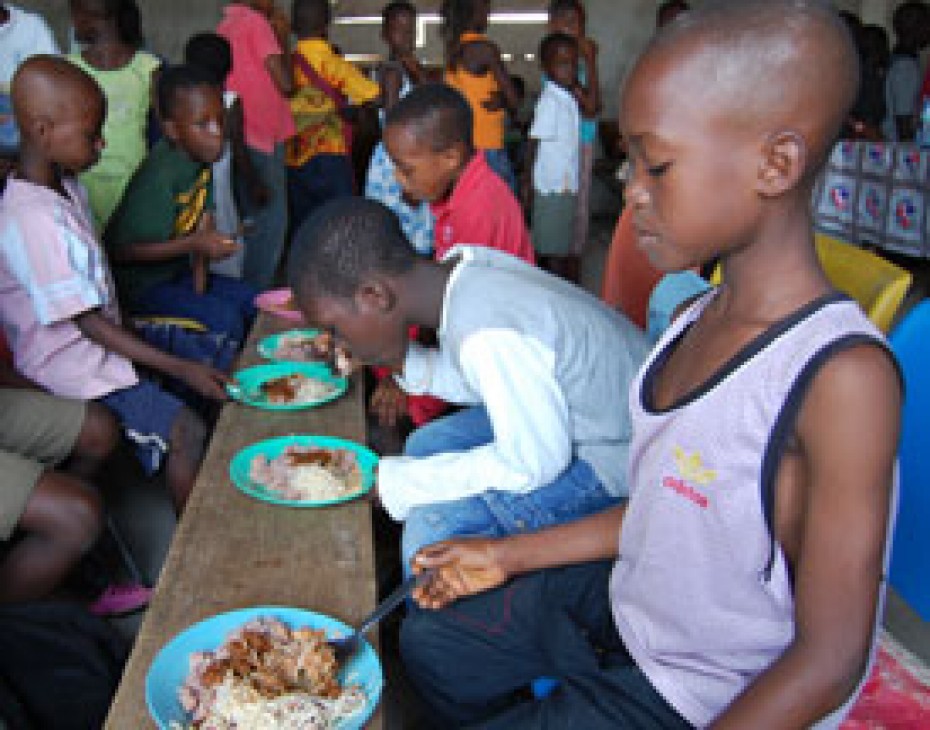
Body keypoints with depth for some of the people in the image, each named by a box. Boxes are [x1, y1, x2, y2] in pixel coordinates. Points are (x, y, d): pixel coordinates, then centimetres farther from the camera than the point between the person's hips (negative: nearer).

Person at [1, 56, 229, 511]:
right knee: (188, 434, -18)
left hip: (102, 347, 10)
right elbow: (88, 323, -24)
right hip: (75, 375, -10)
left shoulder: (65, 185, 3)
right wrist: (180, 369, -23)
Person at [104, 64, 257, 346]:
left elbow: (205, 221, 1)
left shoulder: (199, 156, -5)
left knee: (253, 302, 4)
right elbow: (125, 250, -26)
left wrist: (200, 281, -6)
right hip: (138, 281, -8)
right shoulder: (160, 176, -28)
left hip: (175, 271, 8)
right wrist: (195, 244, -29)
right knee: (225, 319, -21)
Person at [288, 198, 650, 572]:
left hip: (615, 455, -9)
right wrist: (405, 362, -8)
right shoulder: (464, 263, -8)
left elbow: (535, 464, -23)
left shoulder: (485, 331, -33)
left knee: (433, 525, -18)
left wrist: (387, 482, -18)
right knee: (426, 445, 12)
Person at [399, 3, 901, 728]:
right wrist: (510, 556, 9)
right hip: (622, 603, 7)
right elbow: (664, 511, 6)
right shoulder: (700, 319, -4)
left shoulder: (842, 375, -29)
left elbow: (828, 661, -24)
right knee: (428, 638, 17)